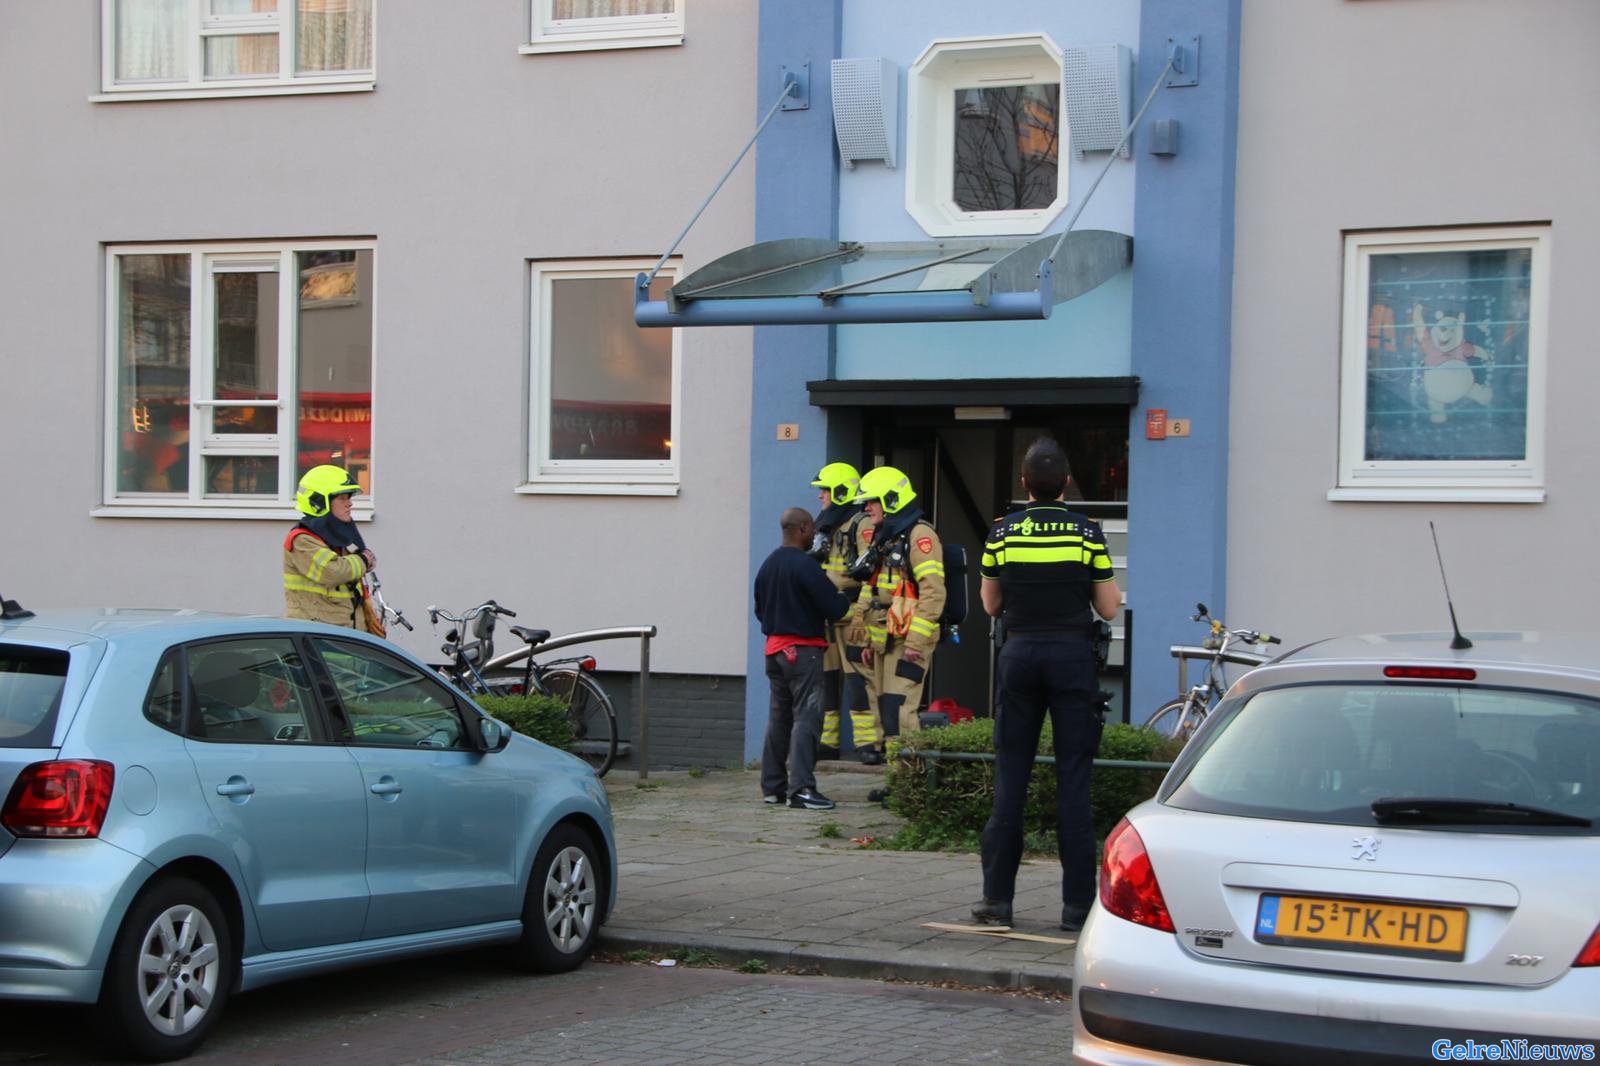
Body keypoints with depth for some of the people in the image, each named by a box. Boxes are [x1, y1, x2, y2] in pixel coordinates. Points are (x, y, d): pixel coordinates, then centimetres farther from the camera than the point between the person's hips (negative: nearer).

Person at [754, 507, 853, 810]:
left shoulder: (767, 566, 12)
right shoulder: (805, 565, -16)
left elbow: (760, 609, 21)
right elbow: (835, 608, -16)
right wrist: (847, 597, 4)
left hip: (774, 647, 9)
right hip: (803, 649, -8)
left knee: (779, 717, 14)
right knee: (806, 717, -8)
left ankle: (773, 786, 16)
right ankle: (801, 788, -14)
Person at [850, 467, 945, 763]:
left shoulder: (919, 535, -11)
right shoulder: (883, 538, 20)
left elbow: (932, 592, -20)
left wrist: (916, 641, -23)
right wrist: (869, 641, 23)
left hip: (908, 641, -10)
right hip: (884, 640, 10)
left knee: (899, 711, -15)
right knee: (886, 710, 9)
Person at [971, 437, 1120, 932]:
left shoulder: (1002, 533, 1)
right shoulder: (1087, 533, -3)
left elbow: (990, 604, 10)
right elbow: (1109, 608, 1)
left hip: (1020, 654, 1)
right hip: (1072, 654, -1)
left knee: (1010, 778, 6)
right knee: (1073, 779, 1)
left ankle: (997, 896, 6)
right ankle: (1076, 903, 0)